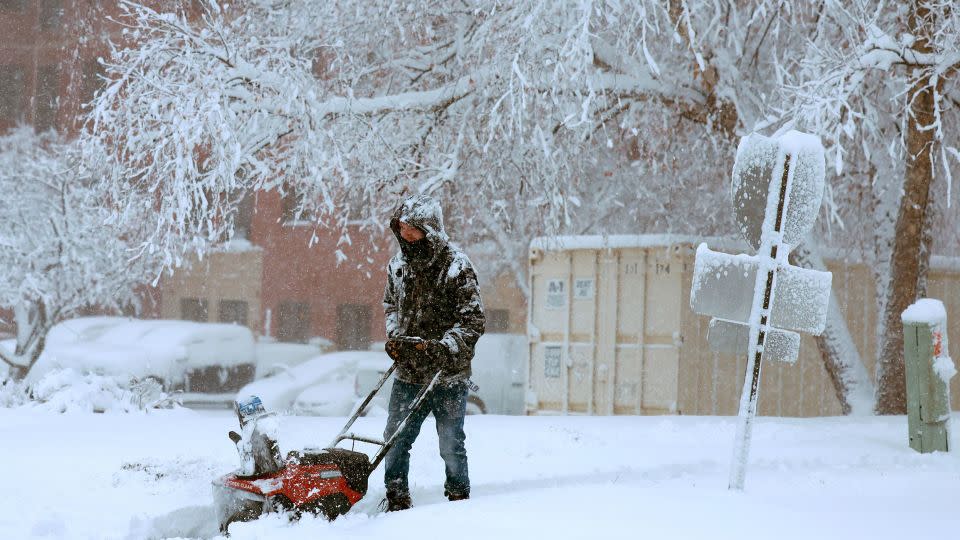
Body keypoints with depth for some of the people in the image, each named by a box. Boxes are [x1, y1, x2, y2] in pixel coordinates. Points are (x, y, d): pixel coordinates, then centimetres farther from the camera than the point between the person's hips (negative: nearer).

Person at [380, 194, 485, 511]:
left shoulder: (456, 267, -12)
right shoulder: (398, 265, 6)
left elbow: (473, 322, -12)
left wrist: (442, 348, -24)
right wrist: (394, 336, 6)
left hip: (448, 377, -5)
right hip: (407, 374, 5)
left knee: (451, 446, 2)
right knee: (395, 441, 5)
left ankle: (459, 499, 19)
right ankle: (397, 502, 18)